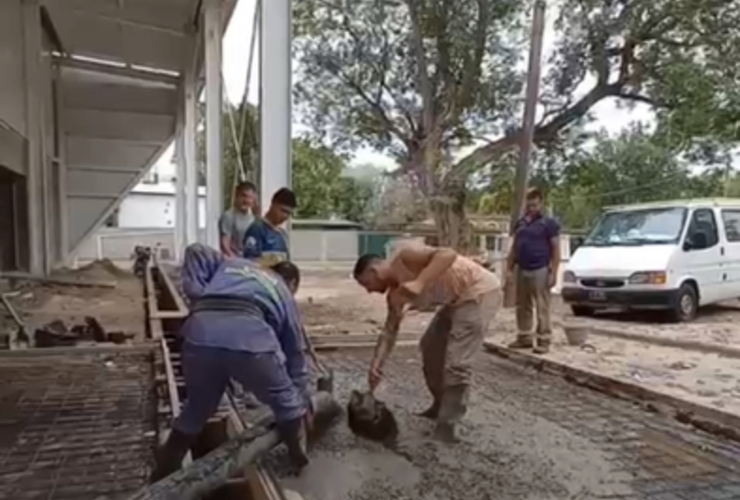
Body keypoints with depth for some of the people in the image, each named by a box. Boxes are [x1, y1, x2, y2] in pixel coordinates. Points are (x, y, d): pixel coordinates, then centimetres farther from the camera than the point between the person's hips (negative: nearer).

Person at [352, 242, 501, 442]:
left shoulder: (403, 256, -19)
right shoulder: (394, 292, 7)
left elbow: (448, 254, -32)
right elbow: (389, 331, 8)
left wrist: (419, 283, -42)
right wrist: (376, 365, 0)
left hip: (480, 292, -10)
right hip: (458, 299, 10)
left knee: (455, 361, -13)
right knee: (430, 346, 19)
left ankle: (447, 425, -1)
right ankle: (440, 406, 33)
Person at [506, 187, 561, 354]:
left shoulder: (549, 223, -2)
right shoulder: (520, 223, 13)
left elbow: (556, 250, -5)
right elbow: (514, 248, 18)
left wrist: (553, 273, -12)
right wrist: (509, 268, 11)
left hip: (540, 271, -6)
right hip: (521, 270, 6)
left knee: (542, 307, -4)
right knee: (522, 306, 11)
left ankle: (544, 340, 1)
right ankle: (524, 337, 20)